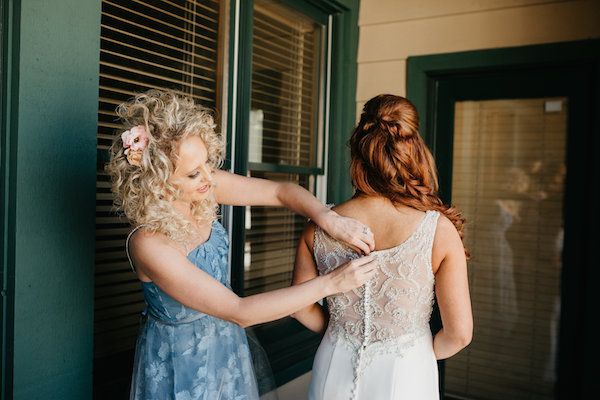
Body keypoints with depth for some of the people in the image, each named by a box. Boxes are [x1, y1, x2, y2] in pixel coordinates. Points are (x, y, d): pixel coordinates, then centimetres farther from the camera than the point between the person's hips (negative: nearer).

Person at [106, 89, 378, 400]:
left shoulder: (206, 186, -16)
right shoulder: (148, 244, -32)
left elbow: (281, 191, -5)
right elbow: (240, 313, -29)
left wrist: (330, 220, -24)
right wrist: (331, 283, -28)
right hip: (180, 360, -6)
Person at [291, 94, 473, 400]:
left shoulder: (319, 229, -12)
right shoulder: (439, 230, -18)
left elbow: (302, 309, 2)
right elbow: (459, 333, -12)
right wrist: (424, 353, 7)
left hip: (335, 373, 2)